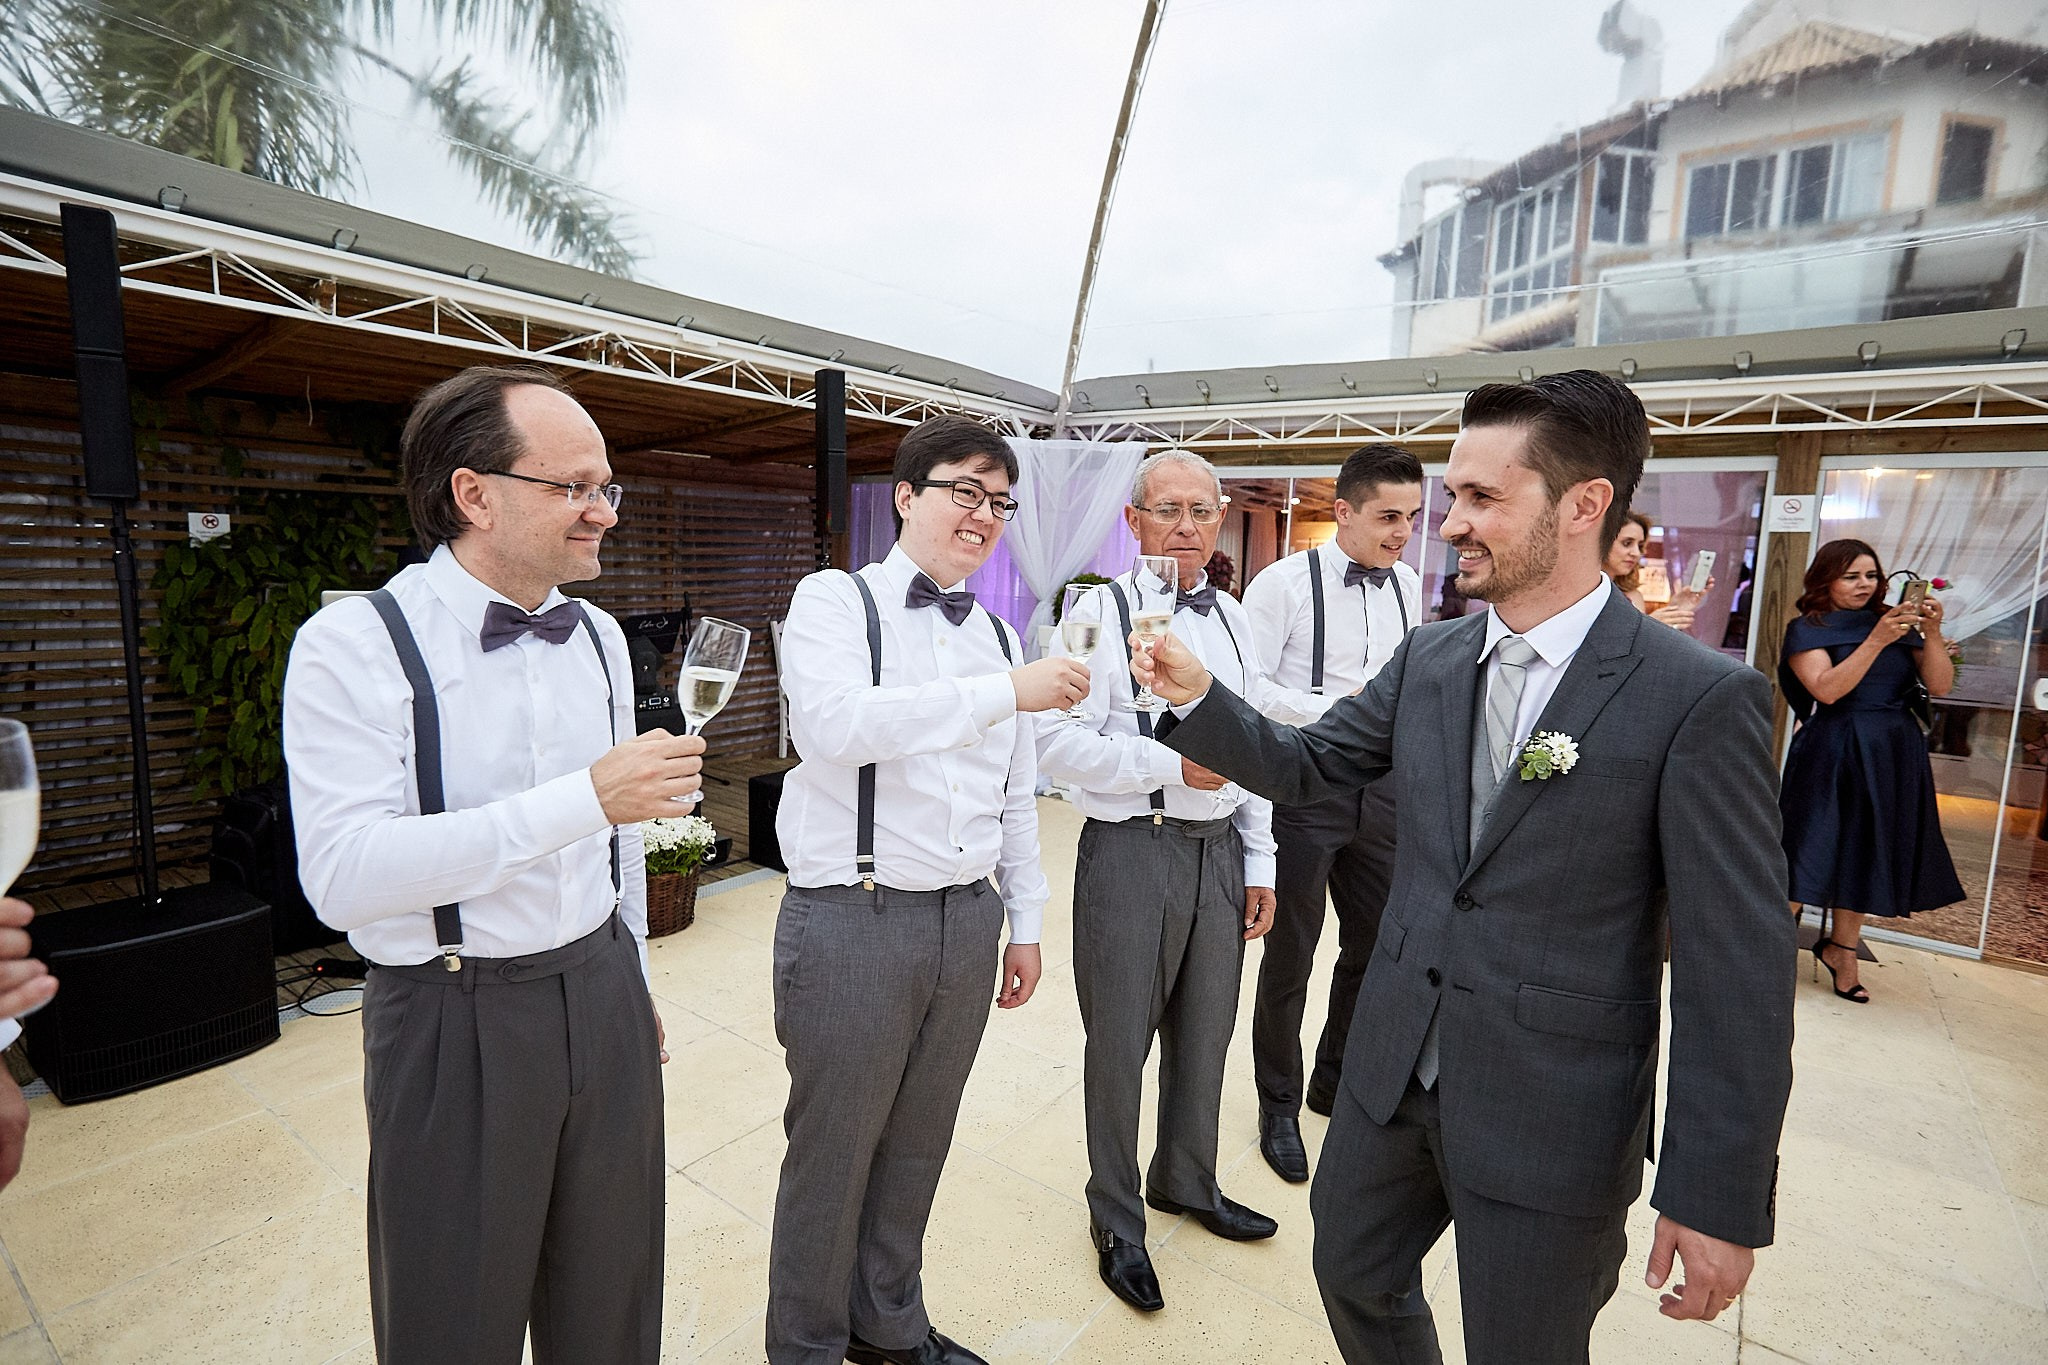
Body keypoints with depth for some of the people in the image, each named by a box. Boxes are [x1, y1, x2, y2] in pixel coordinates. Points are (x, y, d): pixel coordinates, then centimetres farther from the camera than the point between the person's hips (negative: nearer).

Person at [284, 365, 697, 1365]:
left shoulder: (599, 637, 5)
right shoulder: (355, 645, -14)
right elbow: (343, 875, -24)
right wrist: (583, 799, -29)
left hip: (602, 1000, 5)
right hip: (452, 1028, -5)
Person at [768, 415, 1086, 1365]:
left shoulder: (997, 636, 11)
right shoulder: (835, 601, -4)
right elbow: (837, 721, -25)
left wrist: (1025, 922, 16)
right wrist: (1003, 692, -25)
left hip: (967, 922, 5)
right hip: (852, 922, -5)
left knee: (917, 1144, 20)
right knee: (832, 1151, 12)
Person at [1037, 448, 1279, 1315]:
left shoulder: (1233, 620, 10)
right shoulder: (1101, 610, -10)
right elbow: (1060, 743, -17)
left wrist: (1259, 860, 12)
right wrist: (1171, 765, -21)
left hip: (1219, 851, 6)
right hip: (1131, 851, -6)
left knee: (1204, 1034, 21)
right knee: (1120, 1044, 10)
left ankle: (1186, 1183, 47)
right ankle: (1116, 1221, 35)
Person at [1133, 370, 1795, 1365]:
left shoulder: (1700, 699, -16)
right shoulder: (1429, 658, 0)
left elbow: (1737, 971, -15)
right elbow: (1303, 765, 6)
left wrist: (1719, 1200, -12)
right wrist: (1197, 696, -10)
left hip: (1554, 1123, -5)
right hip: (1393, 1073, 5)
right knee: (1352, 1274, 24)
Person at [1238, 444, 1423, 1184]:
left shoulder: (1407, 584, 7)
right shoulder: (1285, 583, -13)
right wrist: (1335, 711, -22)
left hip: (1379, 785, 6)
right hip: (1303, 784, -6)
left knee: (1377, 943, 17)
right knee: (1290, 958, 7)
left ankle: (1334, 1082, 41)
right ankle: (1278, 1107, 29)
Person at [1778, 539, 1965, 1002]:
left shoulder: (1898, 623, 10)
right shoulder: (1808, 629, -3)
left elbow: (1939, 686, 2)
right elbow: (1827, 689, -17)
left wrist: (1932, 633, -11)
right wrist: (1877, 639, -23)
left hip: (1896, 756, 5)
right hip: (1832, 755, -5)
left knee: (1867, 856, 12)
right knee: (1812, 852, -6)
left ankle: (1841, 948, 27)